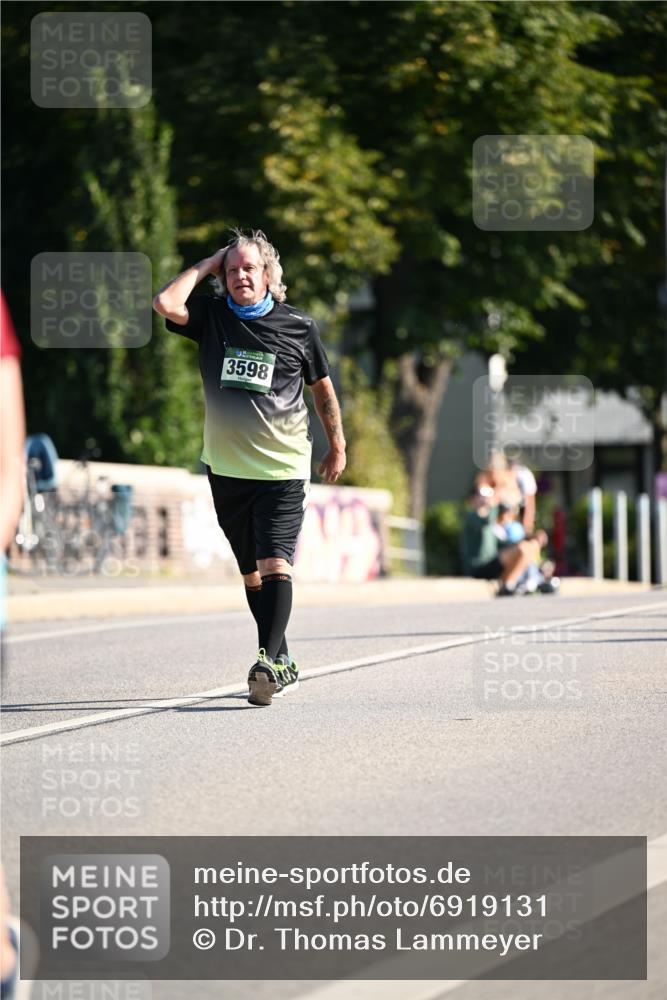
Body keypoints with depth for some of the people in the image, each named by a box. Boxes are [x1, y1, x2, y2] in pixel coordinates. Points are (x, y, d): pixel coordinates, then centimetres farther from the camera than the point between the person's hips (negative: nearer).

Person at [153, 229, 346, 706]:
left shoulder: (299, 326, 0)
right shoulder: (211, 316, 3)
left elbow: (323, 388, 13)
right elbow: (166, 303, -17)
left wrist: (338, 446, 17)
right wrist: (206, 265, -5)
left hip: (283, 469, -4)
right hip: (227, 469, 4)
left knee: (275, 565, -18)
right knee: (252, 573, 11)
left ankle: (269, 662, -28)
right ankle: (284, 665, 22)